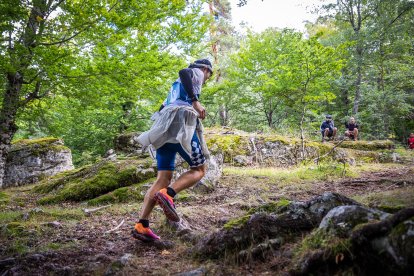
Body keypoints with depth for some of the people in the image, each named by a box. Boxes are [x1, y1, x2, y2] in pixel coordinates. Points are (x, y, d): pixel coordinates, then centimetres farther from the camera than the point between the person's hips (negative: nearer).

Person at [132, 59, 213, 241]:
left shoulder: (177, 85, 36)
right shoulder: (196, 73, 12)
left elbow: (163, 108, 33)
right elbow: (183, 72, -13)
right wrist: (195, 101, -21)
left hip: (164, 129, 8)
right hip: (181, 125, -7)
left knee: (163, 179, 2)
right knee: (199, 169, 4)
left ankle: (141, 225, -8)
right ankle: (168, 194, -21)